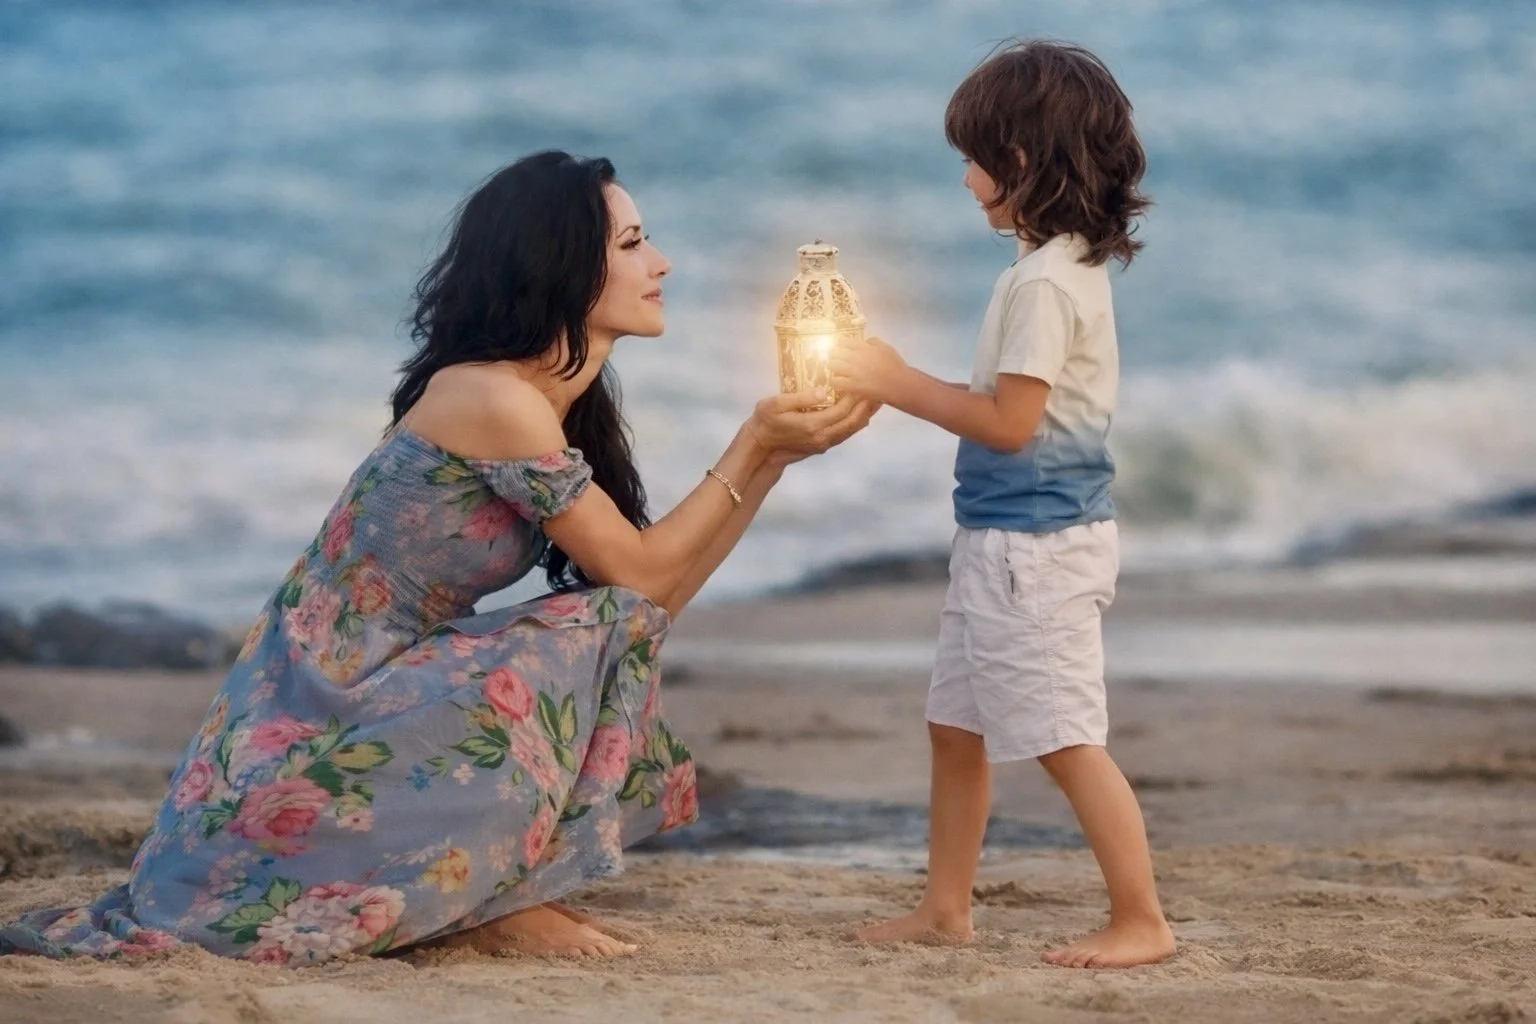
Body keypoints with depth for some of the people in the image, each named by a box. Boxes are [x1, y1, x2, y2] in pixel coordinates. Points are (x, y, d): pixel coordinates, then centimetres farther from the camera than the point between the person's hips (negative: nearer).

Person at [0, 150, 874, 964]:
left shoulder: (557, 404, 9)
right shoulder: (493, 399, -19)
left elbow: (656, 598, 9)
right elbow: (640, 580, -14)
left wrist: (771, 456, 5)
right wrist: (754, 450, -10)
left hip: (376, 693, 9)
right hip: (329, 710, -9)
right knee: (601, 638, -18)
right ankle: (497, 900, -8)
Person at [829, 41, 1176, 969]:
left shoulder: (1046, 282, -19)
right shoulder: (1066, 266, 12)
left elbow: (1010, 422, -22)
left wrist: (903, 386, -12)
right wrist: (896, 383, 9)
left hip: (1037, 543, -11)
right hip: (1005, 540, 11)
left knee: (1067, 738, -8)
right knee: (957, 726, 16)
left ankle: (1142, 921, -5)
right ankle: (947, 908, 25)